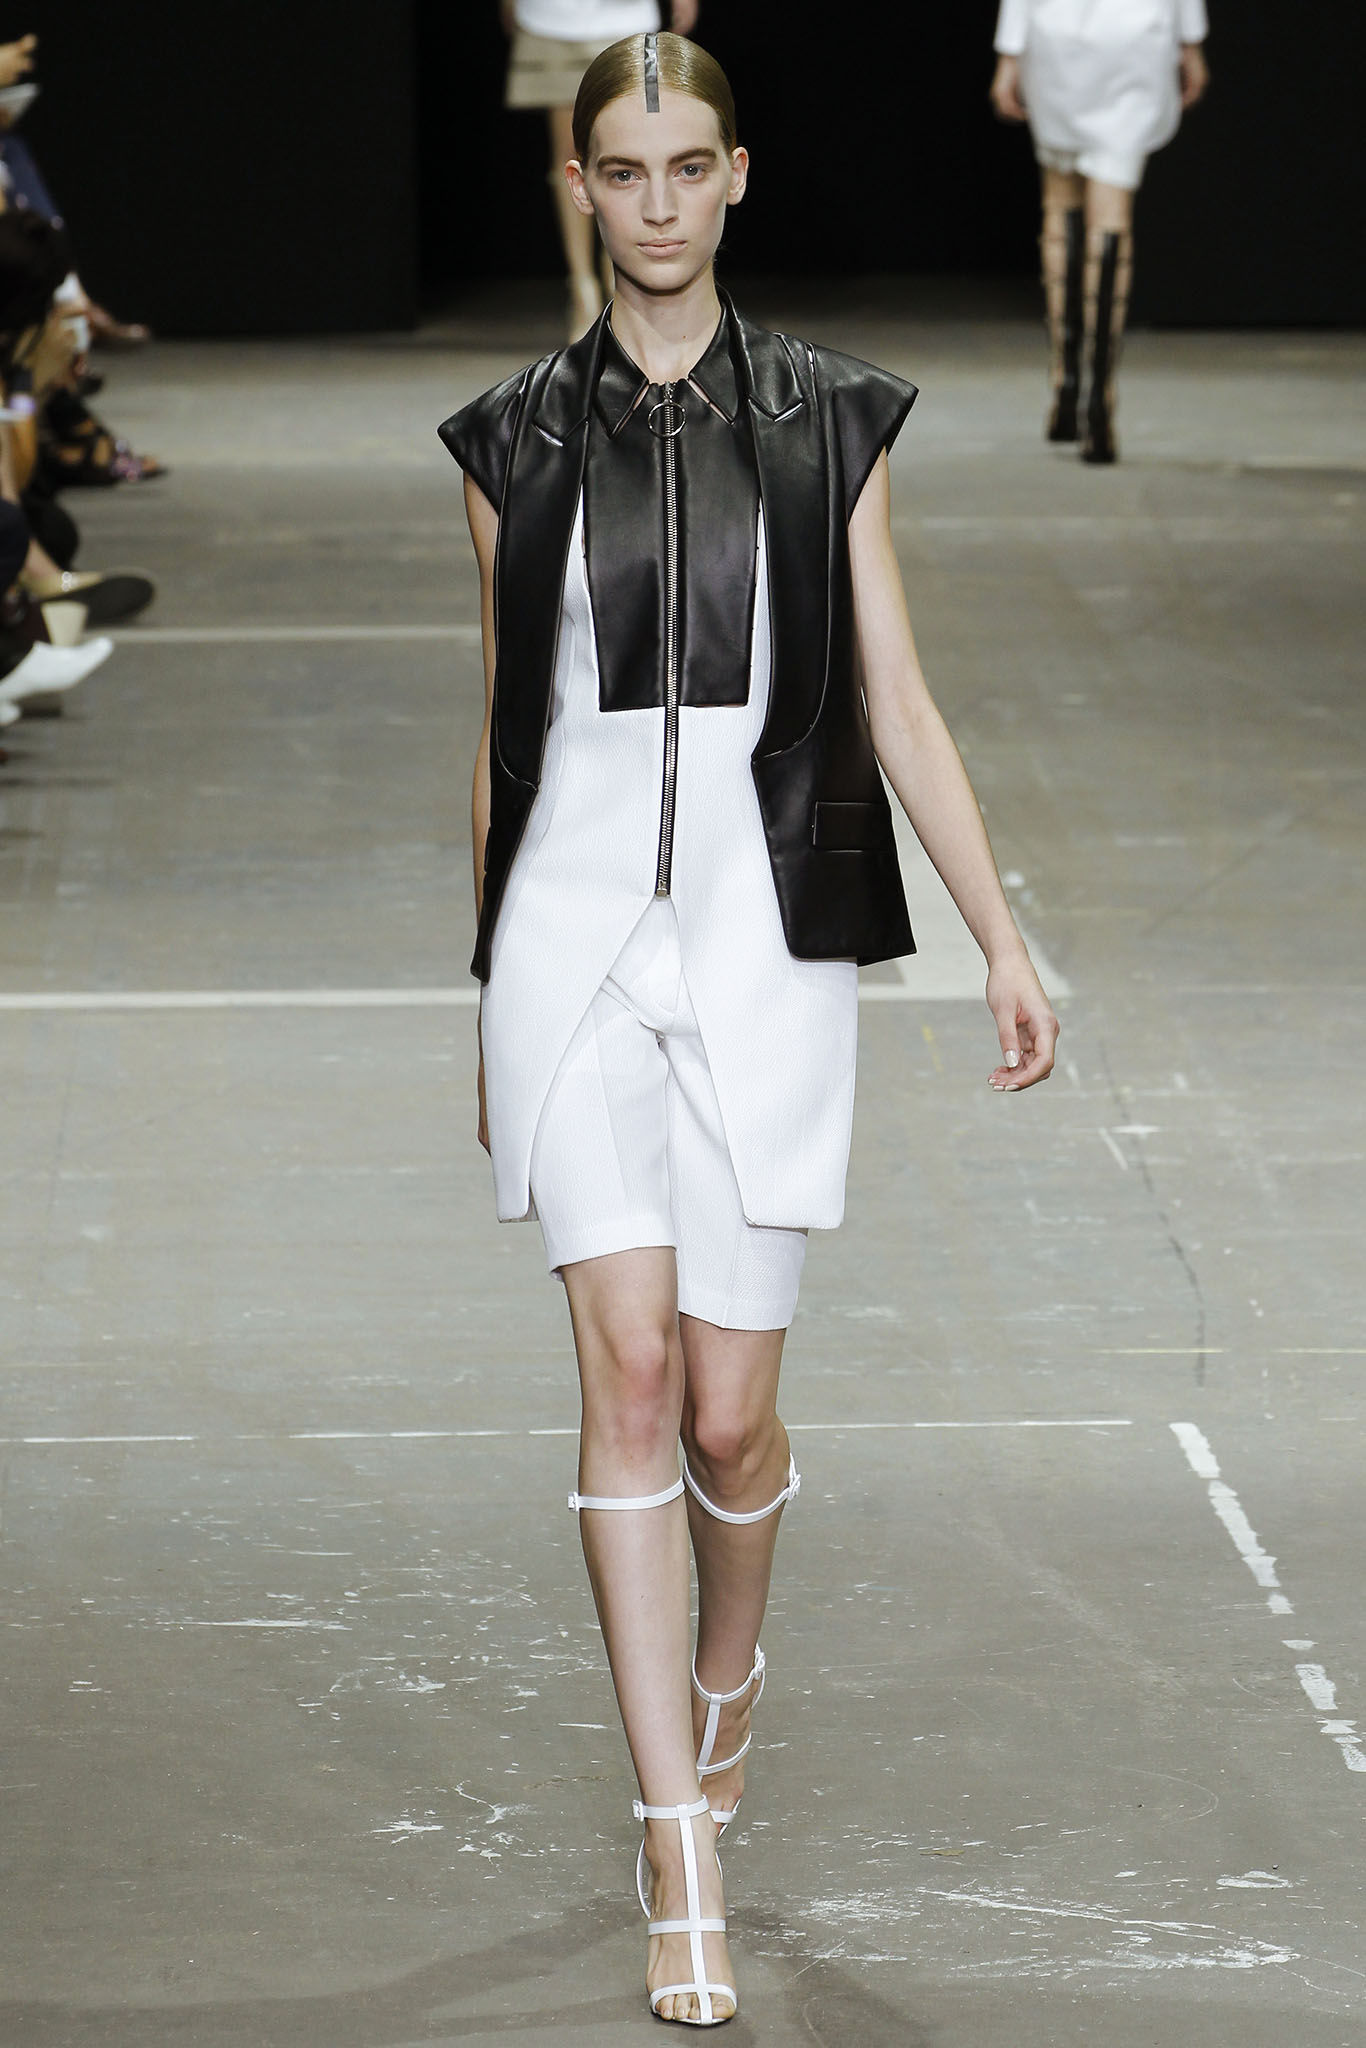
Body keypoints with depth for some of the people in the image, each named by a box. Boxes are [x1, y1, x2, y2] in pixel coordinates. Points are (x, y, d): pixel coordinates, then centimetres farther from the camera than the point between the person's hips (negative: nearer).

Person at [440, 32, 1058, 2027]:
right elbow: (502, 730, 14)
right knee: (629, 1372, -9)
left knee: (727, 1406, 0)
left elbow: (897, 702, 7)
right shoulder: (516, 437, 8)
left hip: (763, 934, 0)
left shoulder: (828, 418, 6)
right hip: (574, 935, 1)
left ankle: (723, 1675, 33)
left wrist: (1004, 935, 1)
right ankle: (681, 1853, -6)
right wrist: (484, 999, 17)